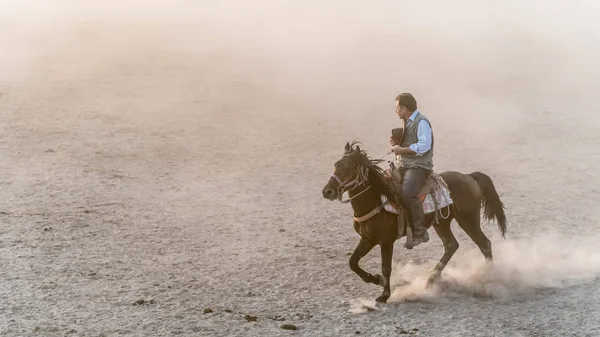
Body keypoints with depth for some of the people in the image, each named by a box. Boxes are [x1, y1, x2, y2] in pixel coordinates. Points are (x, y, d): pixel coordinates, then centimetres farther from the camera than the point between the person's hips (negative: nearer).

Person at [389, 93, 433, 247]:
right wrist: (397, 142, 7)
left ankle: (420, 232, -26)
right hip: (403, 167, 10)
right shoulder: (407, 122, 18)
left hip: (419, 167, -10)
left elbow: (424, 146, -22)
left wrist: (401, 150, -18)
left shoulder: (421, 122, -11)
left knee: (407, 192, -34)